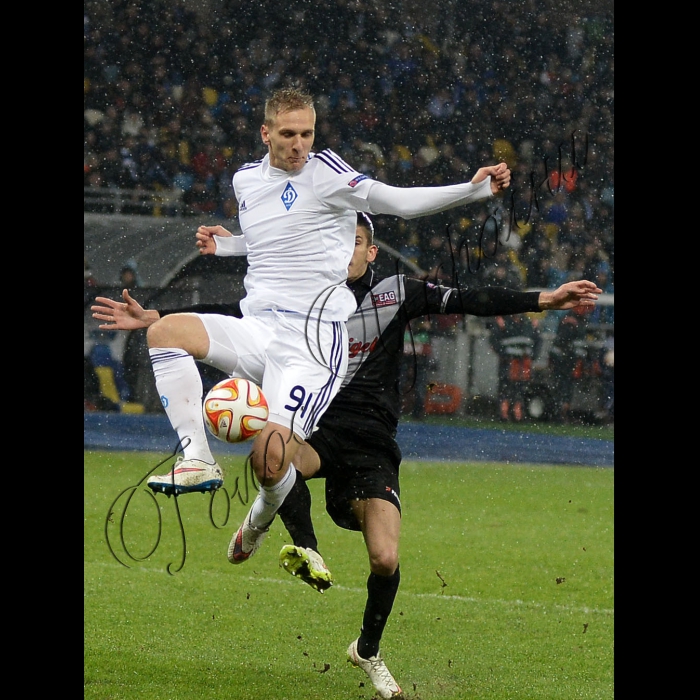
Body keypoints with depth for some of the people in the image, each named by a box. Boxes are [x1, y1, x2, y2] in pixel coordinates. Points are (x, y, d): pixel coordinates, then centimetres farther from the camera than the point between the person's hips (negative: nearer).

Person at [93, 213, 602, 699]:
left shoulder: (396, 294, 3)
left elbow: (465, 302, -2)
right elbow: (233, 317, 7)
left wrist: (540, 301, -10)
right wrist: (156, 320, 0)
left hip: (373, 444, 0)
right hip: (316, 430, 0)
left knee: (385, 560, -12)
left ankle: (369, 650, 16)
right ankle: (306, 549, -14)